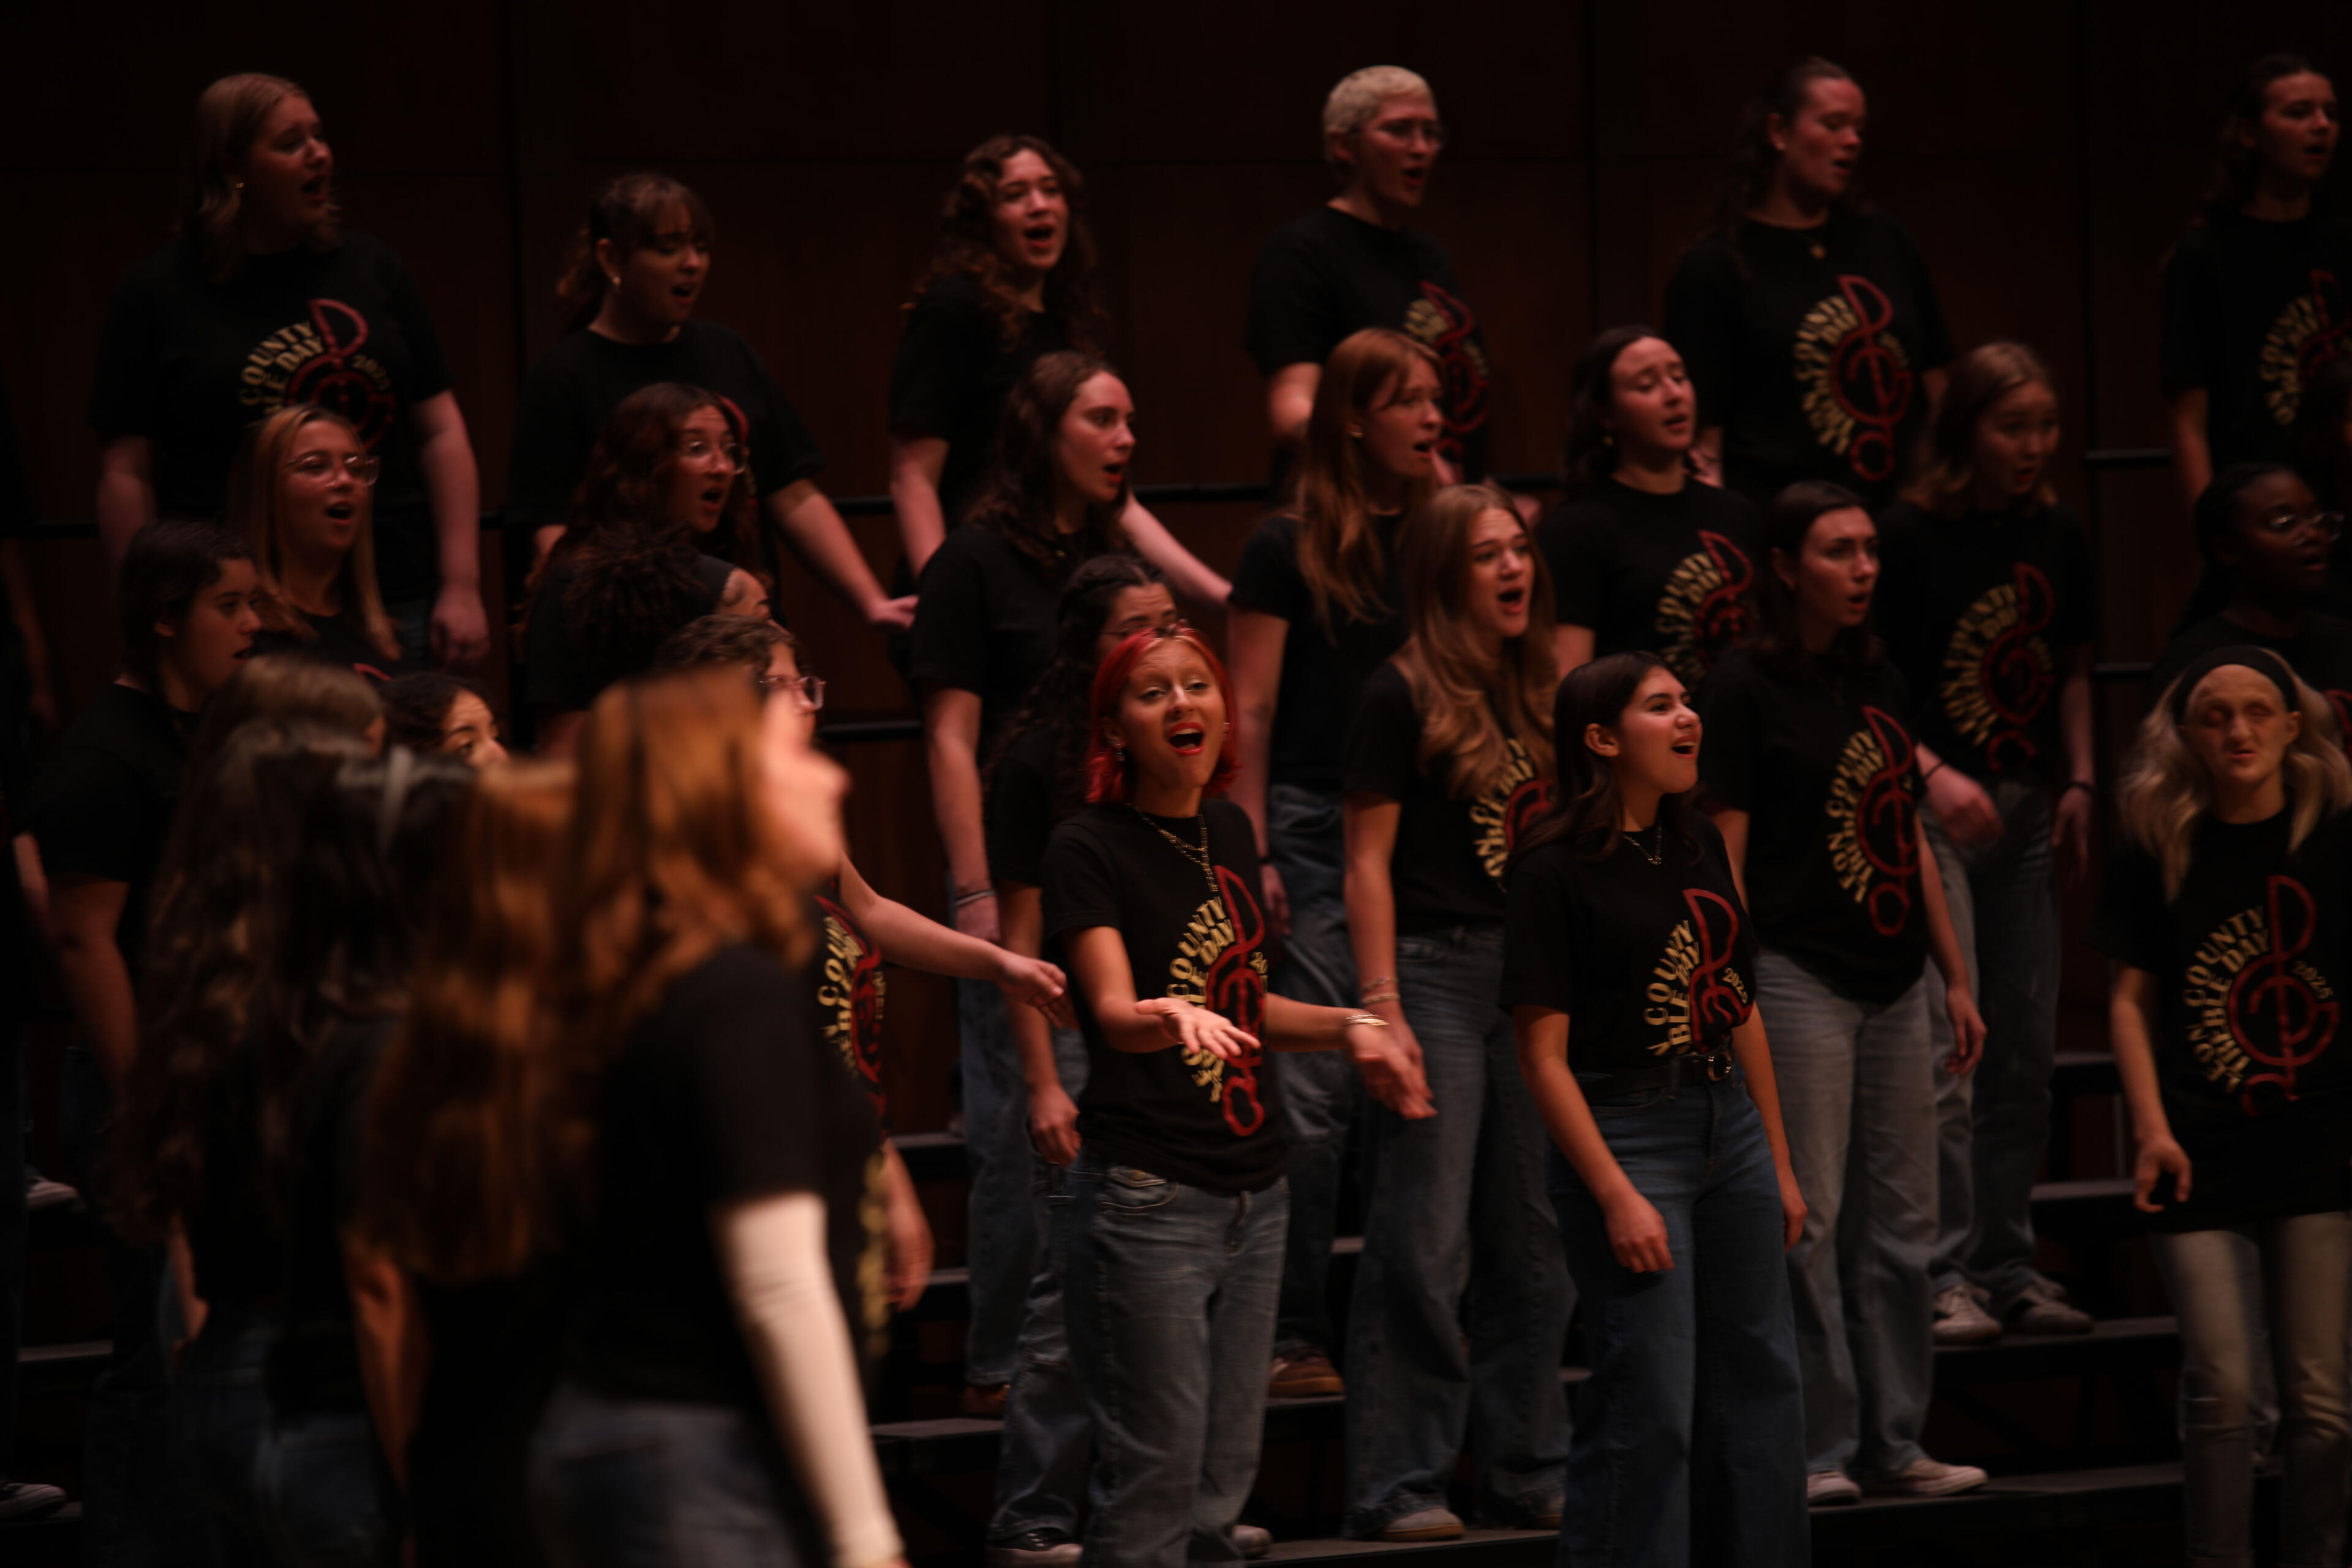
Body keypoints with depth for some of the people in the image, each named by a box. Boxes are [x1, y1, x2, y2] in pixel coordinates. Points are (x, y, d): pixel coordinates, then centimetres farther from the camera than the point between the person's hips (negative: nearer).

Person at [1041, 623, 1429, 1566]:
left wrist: (1350, 1027, 11)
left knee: (1222, 1482, 10)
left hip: (1254, 1194, 7)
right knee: (1155, 1476, -8)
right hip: (1145, 1196, -7)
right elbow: (1114, 1011, -23)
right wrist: (1173, 1017, -44)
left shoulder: (1230, 831, 13)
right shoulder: (1089, 849, -8)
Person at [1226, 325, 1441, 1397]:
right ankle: (1294, 1335, -1)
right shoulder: (1289, 548, 0)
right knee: (1314, 1092, -6)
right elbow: (1252, 712, -2)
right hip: (1319, 826, -4)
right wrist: (1253, 852, -9)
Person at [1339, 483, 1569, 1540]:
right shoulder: (1400, 699, -6)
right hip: (1435, 973, -7)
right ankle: (1398, 1486, -2)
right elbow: (1370, 865, -9)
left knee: (1533, 1244, 9)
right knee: (1425, 1246, -7)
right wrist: (1382, 1010, -16)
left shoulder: (1535, 699, 14)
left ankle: (1526, 1472, 17)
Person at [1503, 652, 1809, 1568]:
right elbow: (1544, 1054, -13)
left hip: (1729, 1128, 7)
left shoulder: (1697, 843, 10)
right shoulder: (1557, 867, -11)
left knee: (1761, 1383, 12)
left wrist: (1780, 1164, 15)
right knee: (1650, 1407, -5)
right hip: (1626, 1134, -7)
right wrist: (1617, 1197, -17)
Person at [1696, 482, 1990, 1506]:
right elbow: (1725, 856, -10)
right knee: (1807, 1221, -4)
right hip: (1798, 973, -7)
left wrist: (1955, 978, 17)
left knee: (1900, 1223, 9)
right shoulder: (1745, 687, -6)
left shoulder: (1880, 682, 14)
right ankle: (1816, 1449, 2)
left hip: (1893, 983, 7)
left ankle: (1894, 1443, 16)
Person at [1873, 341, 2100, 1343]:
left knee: (2026, 1050, 8)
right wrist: (1931, 774, -18)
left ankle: (2009, 1267, 17)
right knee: (1946, 1045, -11)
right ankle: (1946, 1276, -8)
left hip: (2027, 809, 6)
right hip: (1929, 810, -6)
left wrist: (2079, 782, 6)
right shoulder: (1909, 536, -9)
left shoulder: (2058, 537, 9)